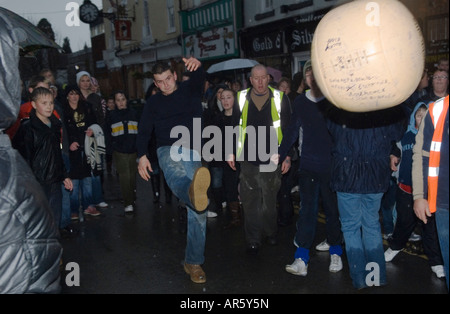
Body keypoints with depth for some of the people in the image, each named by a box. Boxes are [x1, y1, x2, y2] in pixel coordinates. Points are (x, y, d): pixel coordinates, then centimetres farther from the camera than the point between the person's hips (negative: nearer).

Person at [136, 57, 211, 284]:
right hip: (168, 151, 0)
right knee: (176, 177, -40)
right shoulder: (153, 103, 17)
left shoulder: (189, 90, 11)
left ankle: (193, 262, 8)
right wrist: (142, 156, -2)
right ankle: (194, 193, -77)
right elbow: (144, 131, 14)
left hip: (192, 153, 1)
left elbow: (199, 78, -11)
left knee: (197, 212, -3)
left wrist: (197, 66, -35)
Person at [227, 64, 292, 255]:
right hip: (248, 160, 1)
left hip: (271, 159, -1)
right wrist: (231, 152, 7)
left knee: (270, 200, 10)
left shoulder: (279, 98, 2)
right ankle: (253, 240, 13)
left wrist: (287, 156, 0)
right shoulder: (241, 98, 5)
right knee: (250, 201, 3)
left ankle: (270, 233, 30)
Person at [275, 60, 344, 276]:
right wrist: (280, 154, 12)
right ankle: (301, 260, 3)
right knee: (307, 211, 1)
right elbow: (292, 131, 13)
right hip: (308, 166, 2)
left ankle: (335, 254, 27)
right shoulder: (301, 102, 6)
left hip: (332, 166, -2)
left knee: (333, 210, 10)